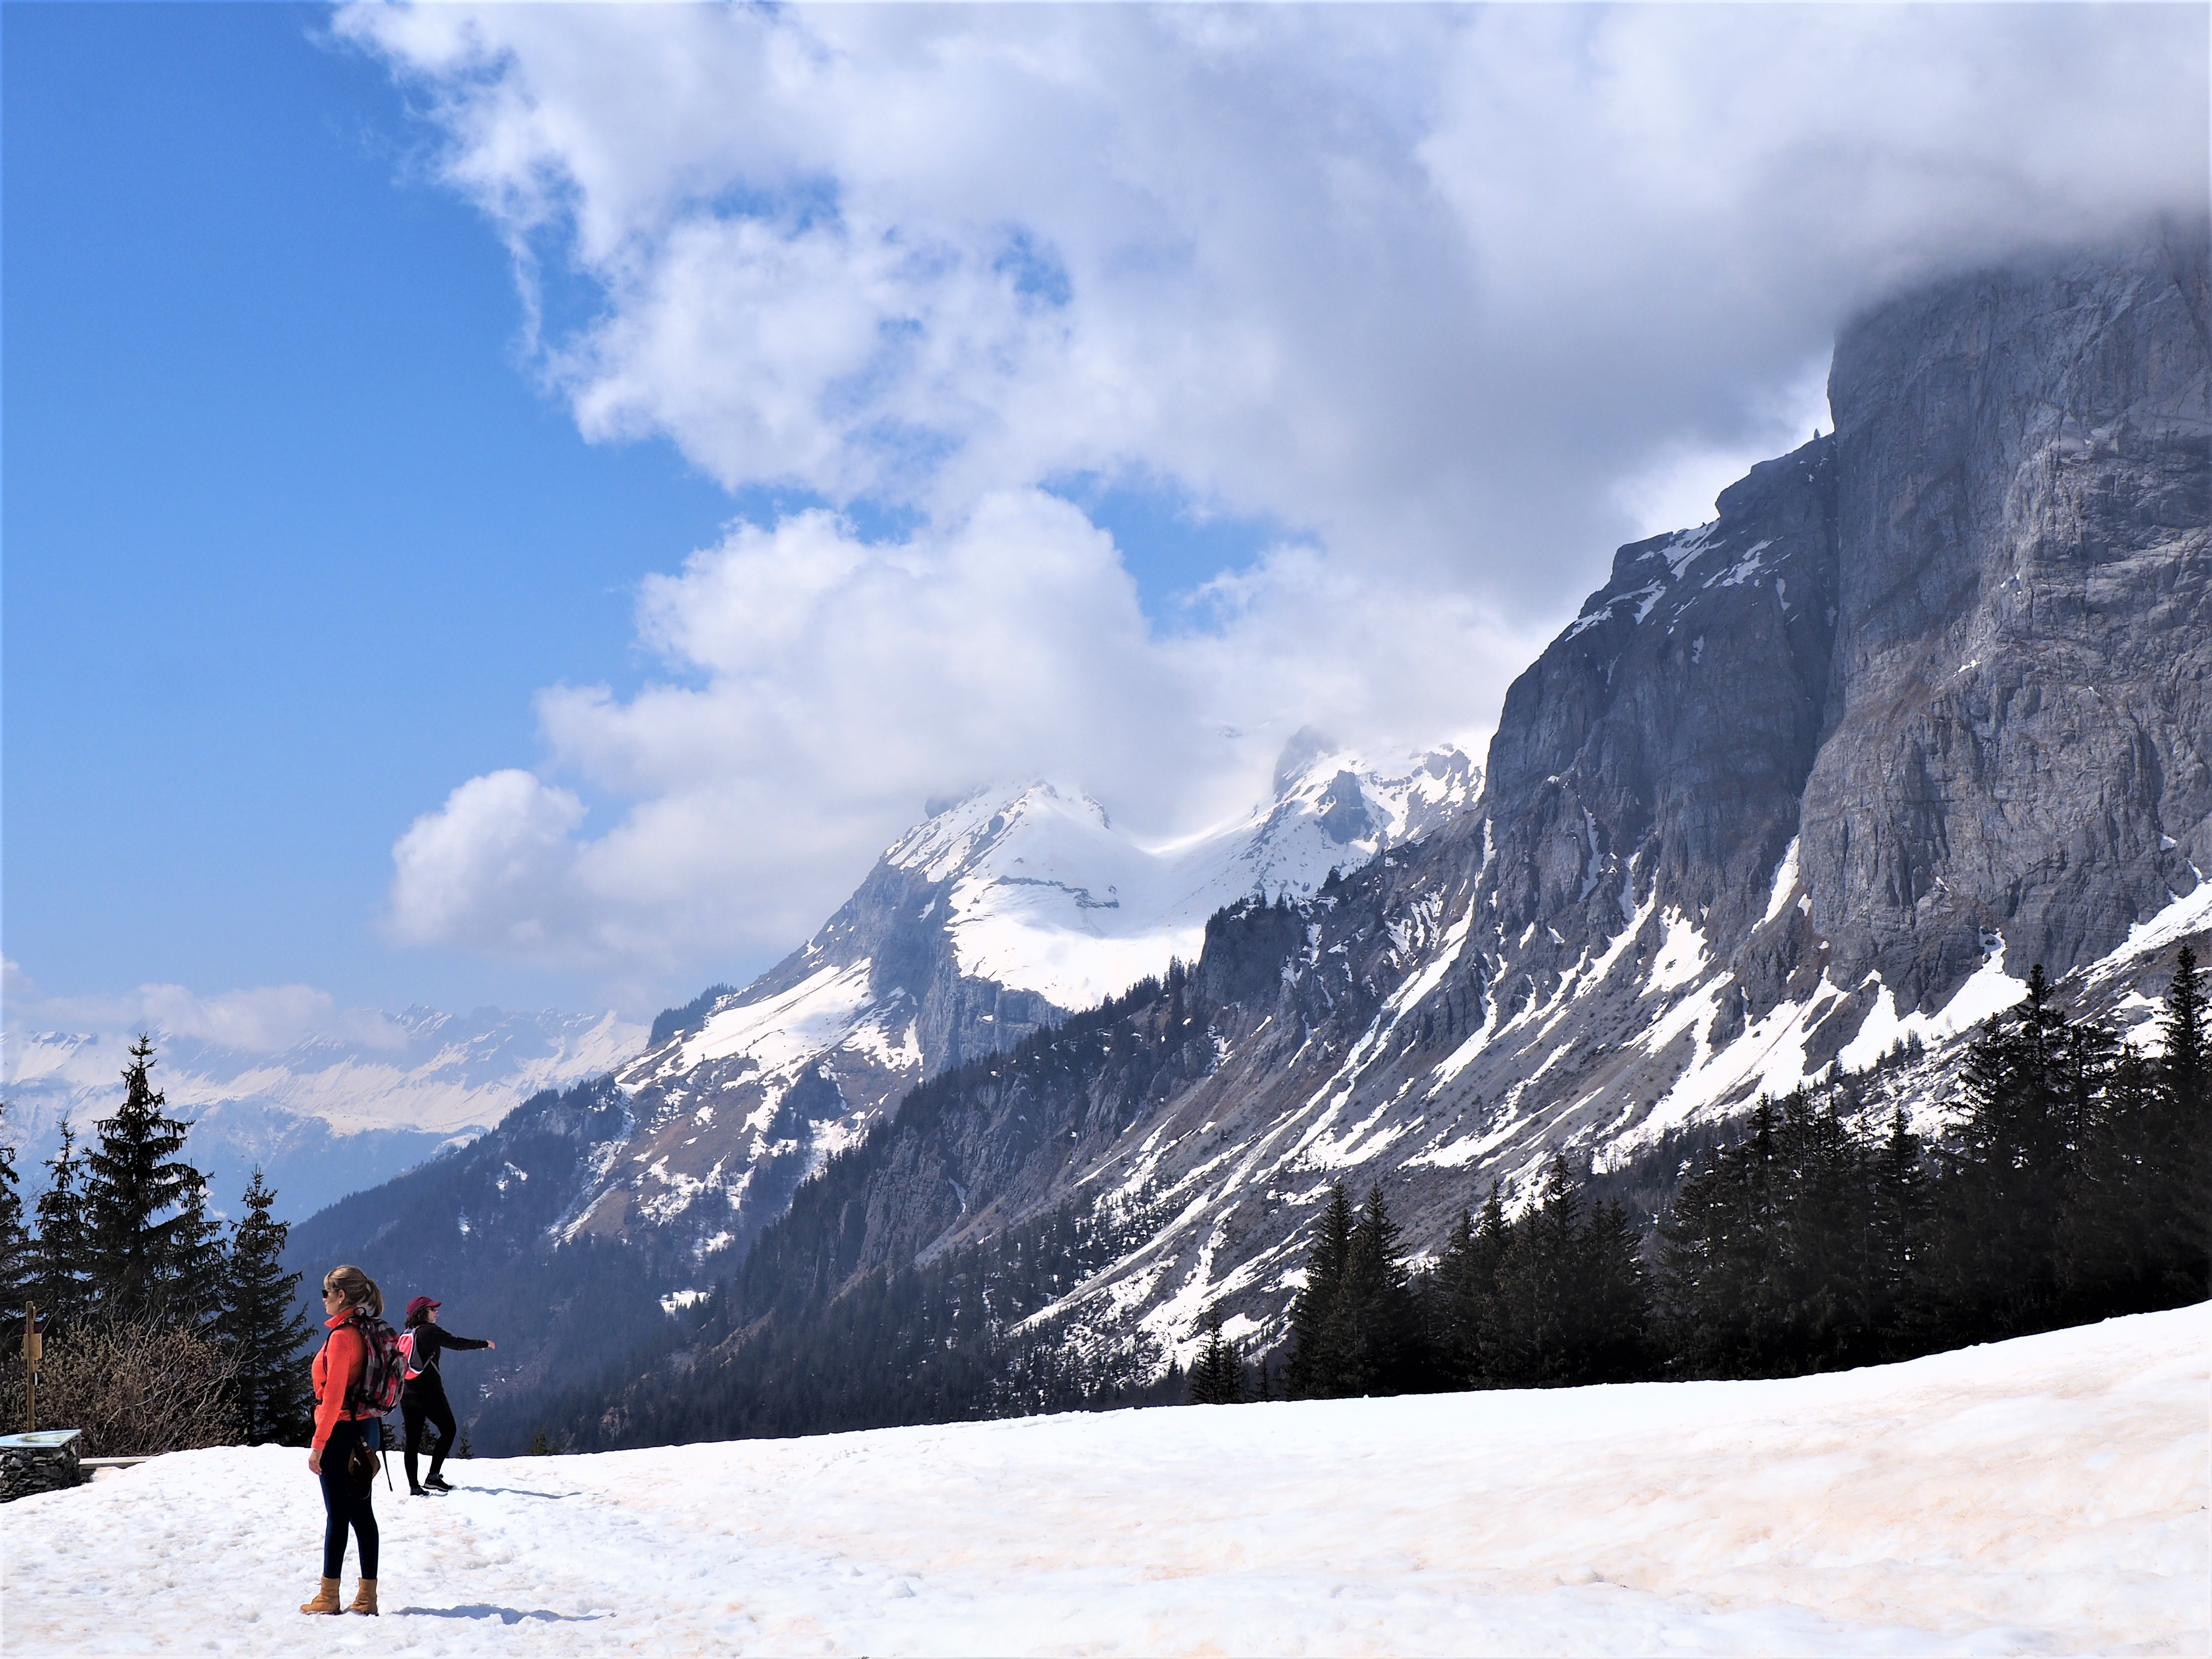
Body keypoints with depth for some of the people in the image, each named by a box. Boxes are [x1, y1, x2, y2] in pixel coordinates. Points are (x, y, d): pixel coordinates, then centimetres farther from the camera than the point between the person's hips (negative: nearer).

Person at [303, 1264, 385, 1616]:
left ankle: (329, 1597, 4)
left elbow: (333, 1395, -18)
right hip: (367, 1429, 8)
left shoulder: (341, 1336, -16)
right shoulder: (367, 1333, 10)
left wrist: (318, 1445, -15)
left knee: (338, 1514, -2)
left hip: (342, 1431, -8)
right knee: (362, 1512, 8)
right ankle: (367, 1597, 9)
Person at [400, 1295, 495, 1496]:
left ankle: (414, 1487, 3)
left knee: (413, 1440, 7)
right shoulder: (429, 1331, -8)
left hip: (406, 1394, 7)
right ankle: (433, 1477, -1)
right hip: (429, 1392, -7)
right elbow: (456, 1343, -7)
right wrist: (484, 1344, 6)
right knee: (448, 1430, 8)